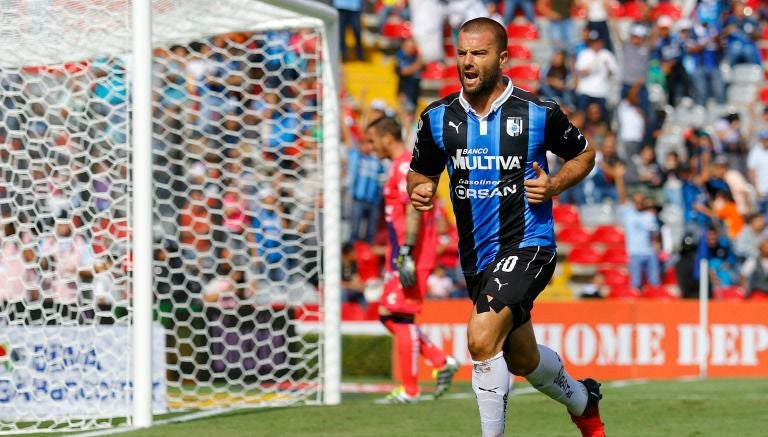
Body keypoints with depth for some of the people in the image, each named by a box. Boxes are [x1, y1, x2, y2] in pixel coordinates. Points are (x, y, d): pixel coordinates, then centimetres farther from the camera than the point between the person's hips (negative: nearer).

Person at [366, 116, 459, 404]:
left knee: (401, 317, -8)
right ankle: (442, 362, 12)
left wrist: (406, 254, -25)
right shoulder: (402, 166, 20)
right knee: (388, 315, 11)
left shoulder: (405, 166, -12)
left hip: (409, 258, -10)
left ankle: (409, 391, -4)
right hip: (400, 258, 10)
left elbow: (413, 213, -20)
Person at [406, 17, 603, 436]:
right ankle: (582, 401, 51)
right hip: (477, 255, 6)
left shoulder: (538, 113, -9)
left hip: (526, 244, -6)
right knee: (522, 360, 21)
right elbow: (420, 171, 14)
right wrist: (419, 190, -10)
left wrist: (555, 184, -12)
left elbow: (584, 154, 7)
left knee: (482, 337, -27)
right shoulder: (438, 117, 0)